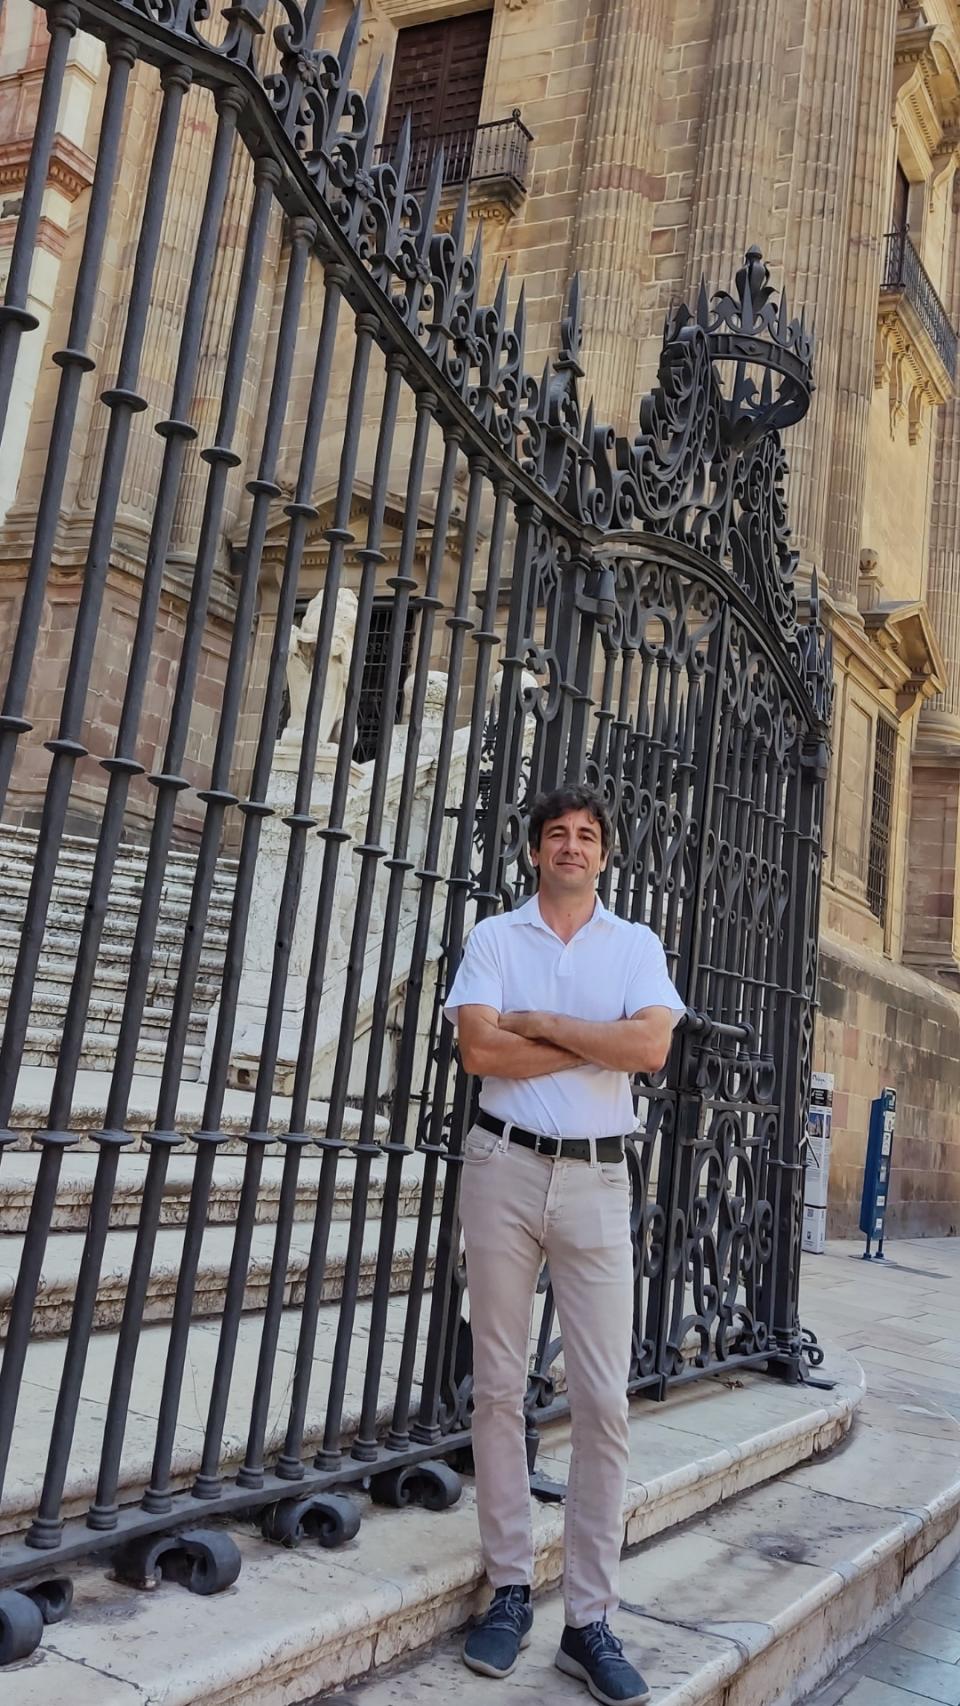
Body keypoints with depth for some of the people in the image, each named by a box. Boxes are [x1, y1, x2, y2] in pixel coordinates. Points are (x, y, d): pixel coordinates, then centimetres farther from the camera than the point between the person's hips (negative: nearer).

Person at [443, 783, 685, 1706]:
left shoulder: (636, 945, 7)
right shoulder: (493, 937, 5)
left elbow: (651, 1048, -10)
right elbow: (479, 1050, -9)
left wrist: (537, 1021, -9)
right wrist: (598, 1040, -7)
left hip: (597, 1178, 0)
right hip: (504, 1167, 0)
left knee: (604, 1402, -1)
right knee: (499, 1387, 6)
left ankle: (589, 1619, 10)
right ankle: (509, 1590, 20)